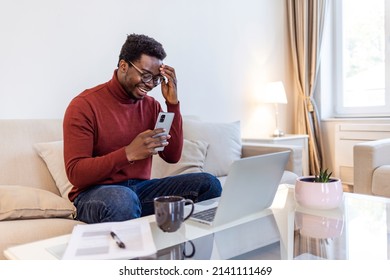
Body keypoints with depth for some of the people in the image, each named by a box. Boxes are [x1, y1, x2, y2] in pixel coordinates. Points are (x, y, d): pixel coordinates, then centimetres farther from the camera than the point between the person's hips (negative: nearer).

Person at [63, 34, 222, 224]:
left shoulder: (150, 105, 8)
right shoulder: (84, 106, -9)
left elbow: (172, 156, 2)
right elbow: (75, 173, -16)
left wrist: (172, 104, -5)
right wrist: (128, 153, -29)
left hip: (141, 188, 5)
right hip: (94, 192, -5)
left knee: (209, 184, -13)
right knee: (123, 198, -42)